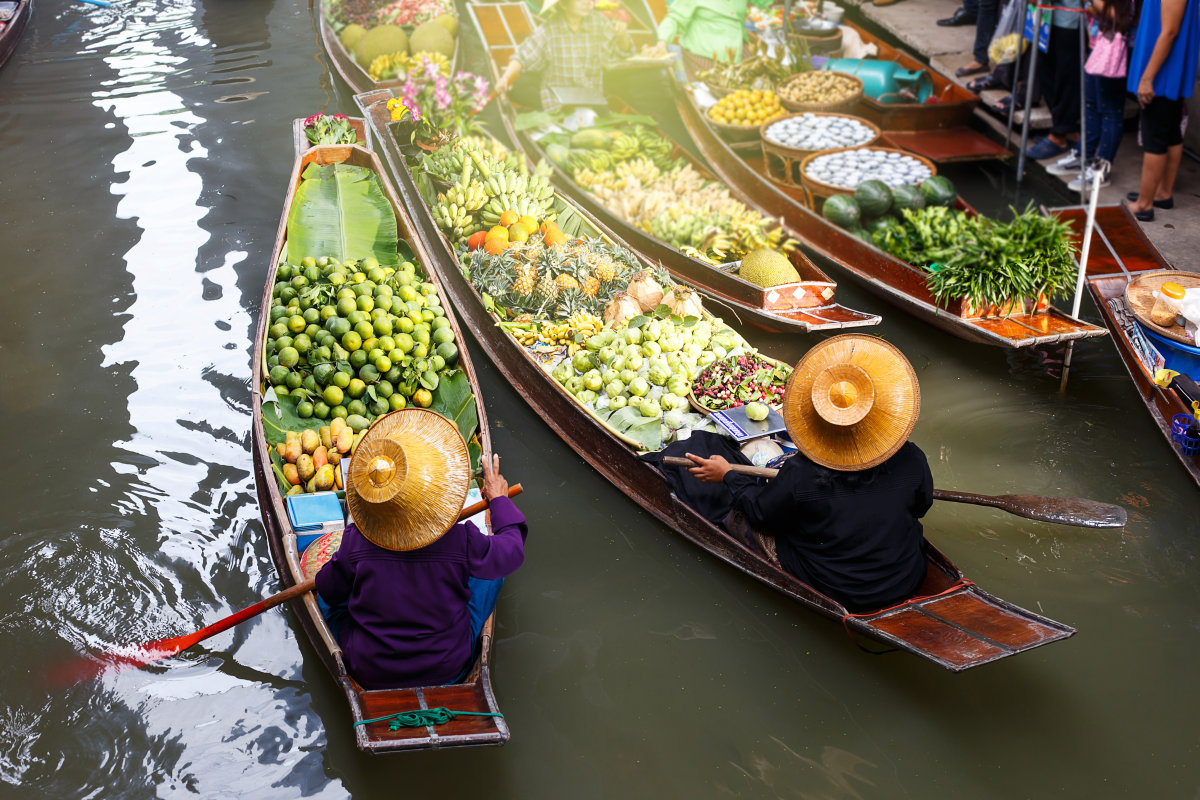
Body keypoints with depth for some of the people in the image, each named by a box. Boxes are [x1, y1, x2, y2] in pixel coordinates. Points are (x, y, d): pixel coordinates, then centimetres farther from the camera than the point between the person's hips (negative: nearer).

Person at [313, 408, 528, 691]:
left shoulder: (356, 541, -21)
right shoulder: (462, 542, -24)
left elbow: (327, 591, -3)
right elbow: (513, 551, -5)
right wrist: (499, 500, 12)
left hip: (369, 675, 1)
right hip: (449, 673, 0)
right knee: (492, 563, 15)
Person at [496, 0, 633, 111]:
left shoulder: (599, 24, -1)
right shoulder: (548, 30, -8)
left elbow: (623, 51, 8)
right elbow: (522, 57, -7)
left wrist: (622, 35, -14)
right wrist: (506, 78, -22)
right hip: (558, 106, -3)